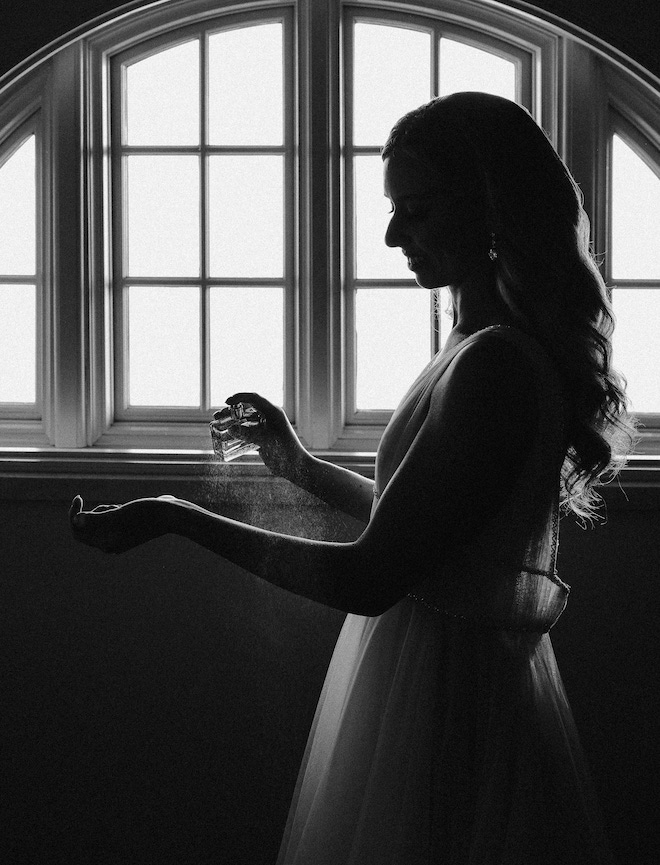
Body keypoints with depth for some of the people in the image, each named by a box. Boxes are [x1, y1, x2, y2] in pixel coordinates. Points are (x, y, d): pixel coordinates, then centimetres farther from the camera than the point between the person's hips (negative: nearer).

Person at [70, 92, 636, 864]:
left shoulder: (494, 366, -23)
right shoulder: (496, 348, 7)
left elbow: (370, 578, -24)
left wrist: (175, 517, -18)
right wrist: (302, 468, 21)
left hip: (446, 685, -9)